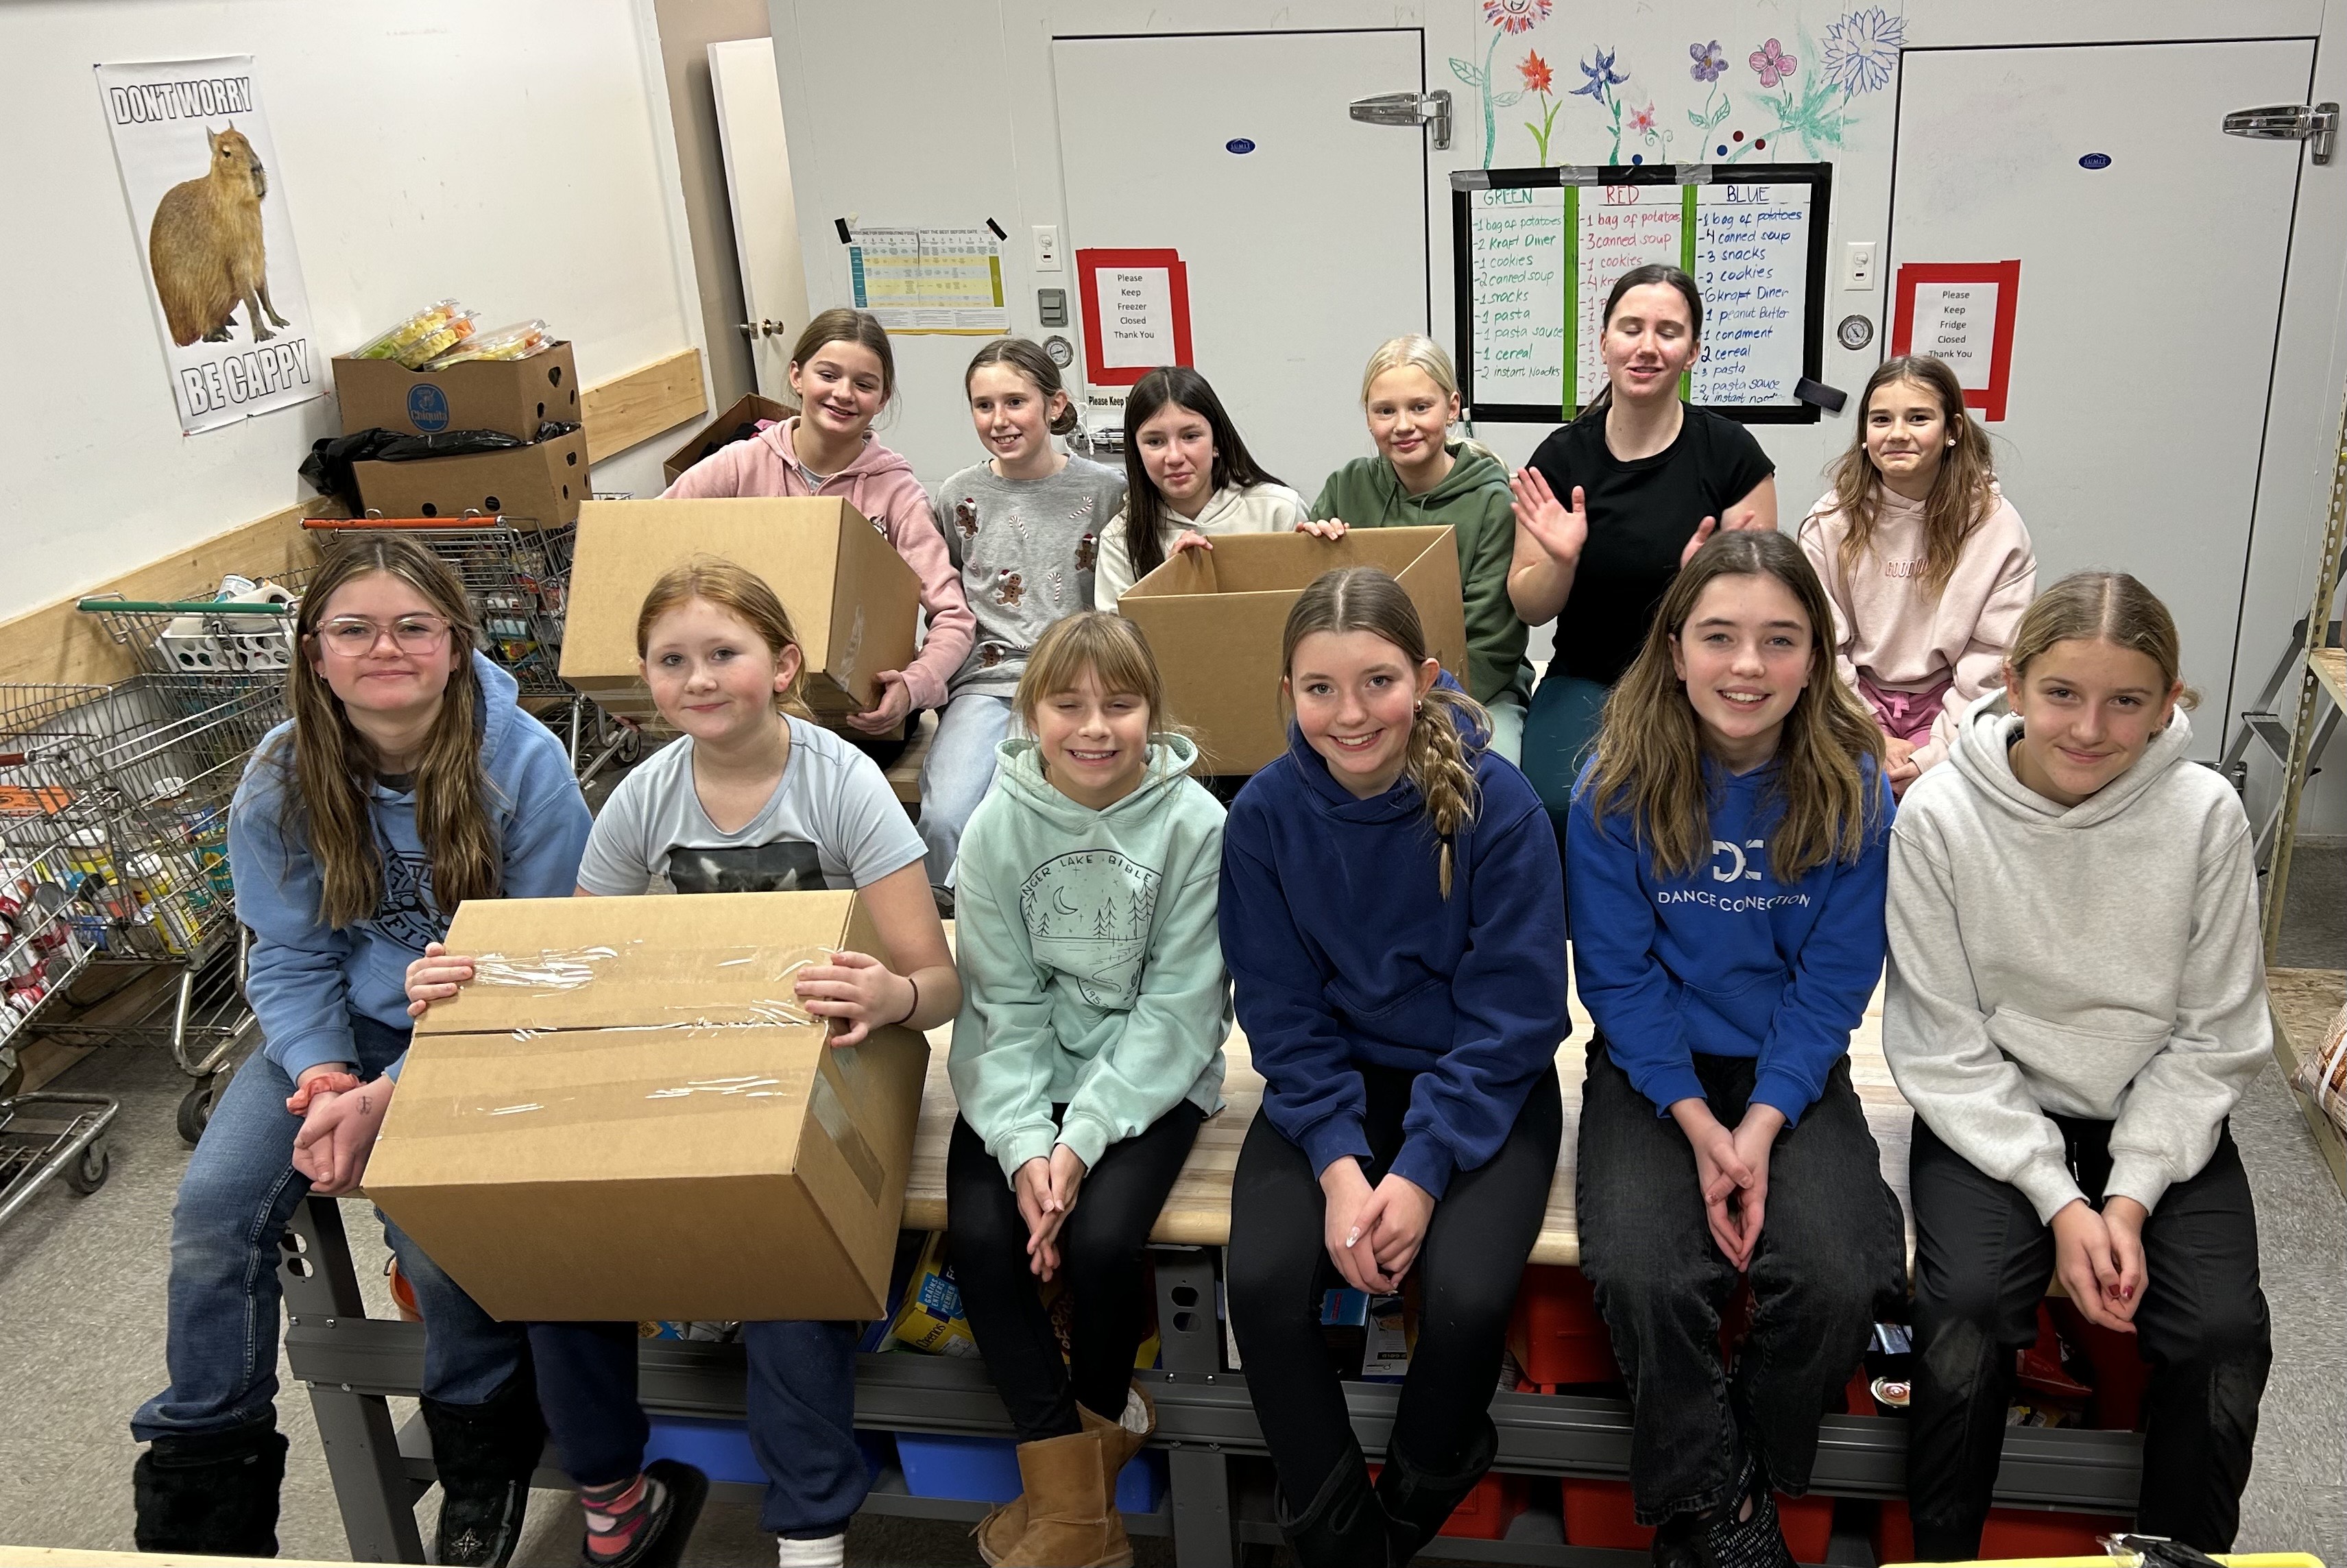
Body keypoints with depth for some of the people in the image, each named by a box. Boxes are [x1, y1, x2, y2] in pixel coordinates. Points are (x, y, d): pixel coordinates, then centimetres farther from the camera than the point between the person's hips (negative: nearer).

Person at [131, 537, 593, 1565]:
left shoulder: (525, 767, -18)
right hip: (342, 1028, 4)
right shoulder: (281, 778, -6)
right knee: (213, 1206, -15)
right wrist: (322, 1077, -18)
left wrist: (391, 1094, -23)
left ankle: (485, 1455, 4)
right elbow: (290, 956, 2)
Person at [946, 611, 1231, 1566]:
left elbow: (1177, 1009, -12)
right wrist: (1024, 1142, -19)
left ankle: (1099, 1411, 11)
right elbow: (1002, 1003, -6)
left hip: (1148, 1079, -2)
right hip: (1024, 1079, 3)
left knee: (1101, 1239, -24)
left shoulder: (1194, 824, -11)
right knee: (979, 1234, -19)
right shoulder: (998, 824, -5)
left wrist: (1082, 1137, -20)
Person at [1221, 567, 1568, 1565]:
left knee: (1468, 1296, -25)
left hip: (1482, 1085, -2)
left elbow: (1513, 1015, -12)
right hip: (1332, 1082, 2)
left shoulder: (1499, 804, -16)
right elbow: (1284, 1014, -4)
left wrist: (1423, 1169, -20)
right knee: (1265, 1284, -22)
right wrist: (1340, 1164, -17)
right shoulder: (1265, 814, -9)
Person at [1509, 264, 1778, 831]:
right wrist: (1560, 561, -18)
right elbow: (1530, 608, 3)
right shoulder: (1561, 455, 0)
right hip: (1584, 682, 1)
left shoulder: (1731, 453, -4)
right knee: (1561, 806, -25)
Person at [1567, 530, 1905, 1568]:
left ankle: (1753, 1477, 8)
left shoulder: (1854, 791, -7)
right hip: (1652, 1070, -1)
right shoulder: (1618, 789, -10)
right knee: (1644, 1279, -25)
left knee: (1836, 1281, -23)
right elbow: (1617, 974, -5)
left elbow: (1833, 984, -4)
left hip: (1793, 1073, 1)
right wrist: (1694, 1120, -16)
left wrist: (1761, 1126, -16)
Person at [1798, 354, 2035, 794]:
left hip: (1948, 703, 0)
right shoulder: (1830, 522, -2)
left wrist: (1937, 754, -14)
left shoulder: (1995, 525, -4)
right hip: (1857, 697, 1)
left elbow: (1996, 658, -6)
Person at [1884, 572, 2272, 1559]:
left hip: (2161, 1119, 2)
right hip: (1992, 1116, -1)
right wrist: (2059, 1200, -16)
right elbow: (1942, 1043, -9)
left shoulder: (2205, 815, -10)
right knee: (1969, 1308, -25)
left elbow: (2214, 1036, -3)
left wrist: (2130, 1197, -12)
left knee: (2224, 1336, -19)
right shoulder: (1940, 816, -13)